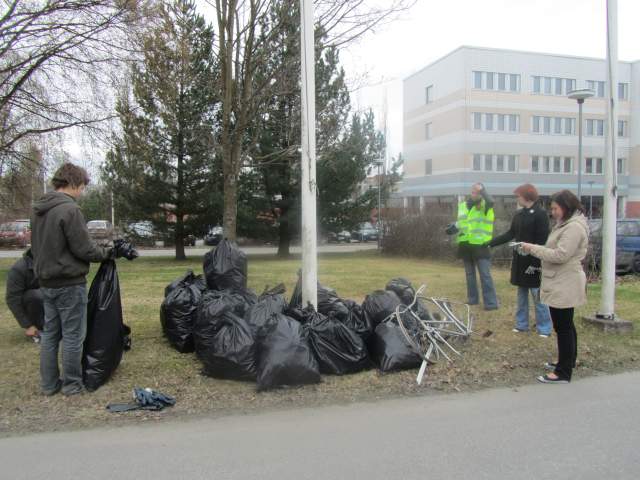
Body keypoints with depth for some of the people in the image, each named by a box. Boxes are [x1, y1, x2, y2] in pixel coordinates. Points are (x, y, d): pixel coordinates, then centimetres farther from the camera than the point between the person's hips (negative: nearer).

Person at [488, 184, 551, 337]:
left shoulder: (540, 214, -13)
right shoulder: (519, 214, 10)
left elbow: (542, 240, -17)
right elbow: (510, 234, 15)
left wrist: (535, 263, -20)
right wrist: (491, 243, 9)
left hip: (534, 261, -8)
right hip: (520, 260, 8)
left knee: (538, 295, -2)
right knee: (521, 294, 14)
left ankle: (544, 328, 8)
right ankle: (521, 324, 24)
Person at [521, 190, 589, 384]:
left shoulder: (574, 227, -18)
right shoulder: (566, 224, 16)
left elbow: (560, 255, -24)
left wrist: (533, 248, -18)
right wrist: (536, 249, 5)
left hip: (564, 286, -11)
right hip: (560, 283, 11)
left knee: (563, 327, -6)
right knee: (566, 325, 20)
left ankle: (563, 373, -1)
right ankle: (567, 361, 34)